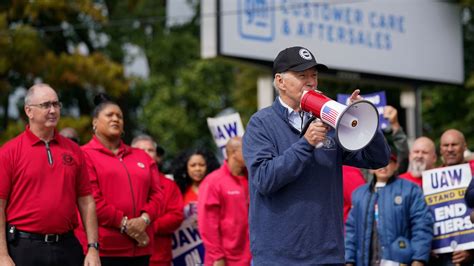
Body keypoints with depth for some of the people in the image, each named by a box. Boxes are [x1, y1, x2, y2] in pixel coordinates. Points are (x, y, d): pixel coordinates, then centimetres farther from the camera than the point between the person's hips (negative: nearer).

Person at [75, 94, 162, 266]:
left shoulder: (142, 157, 20)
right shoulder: (85, 155, 0)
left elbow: (155, 193, 12)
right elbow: (90, 199, -11)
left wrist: (144, 218, -8)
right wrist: (124, 224, -14)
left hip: (139, 247, 6)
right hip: (103, 247, -6)